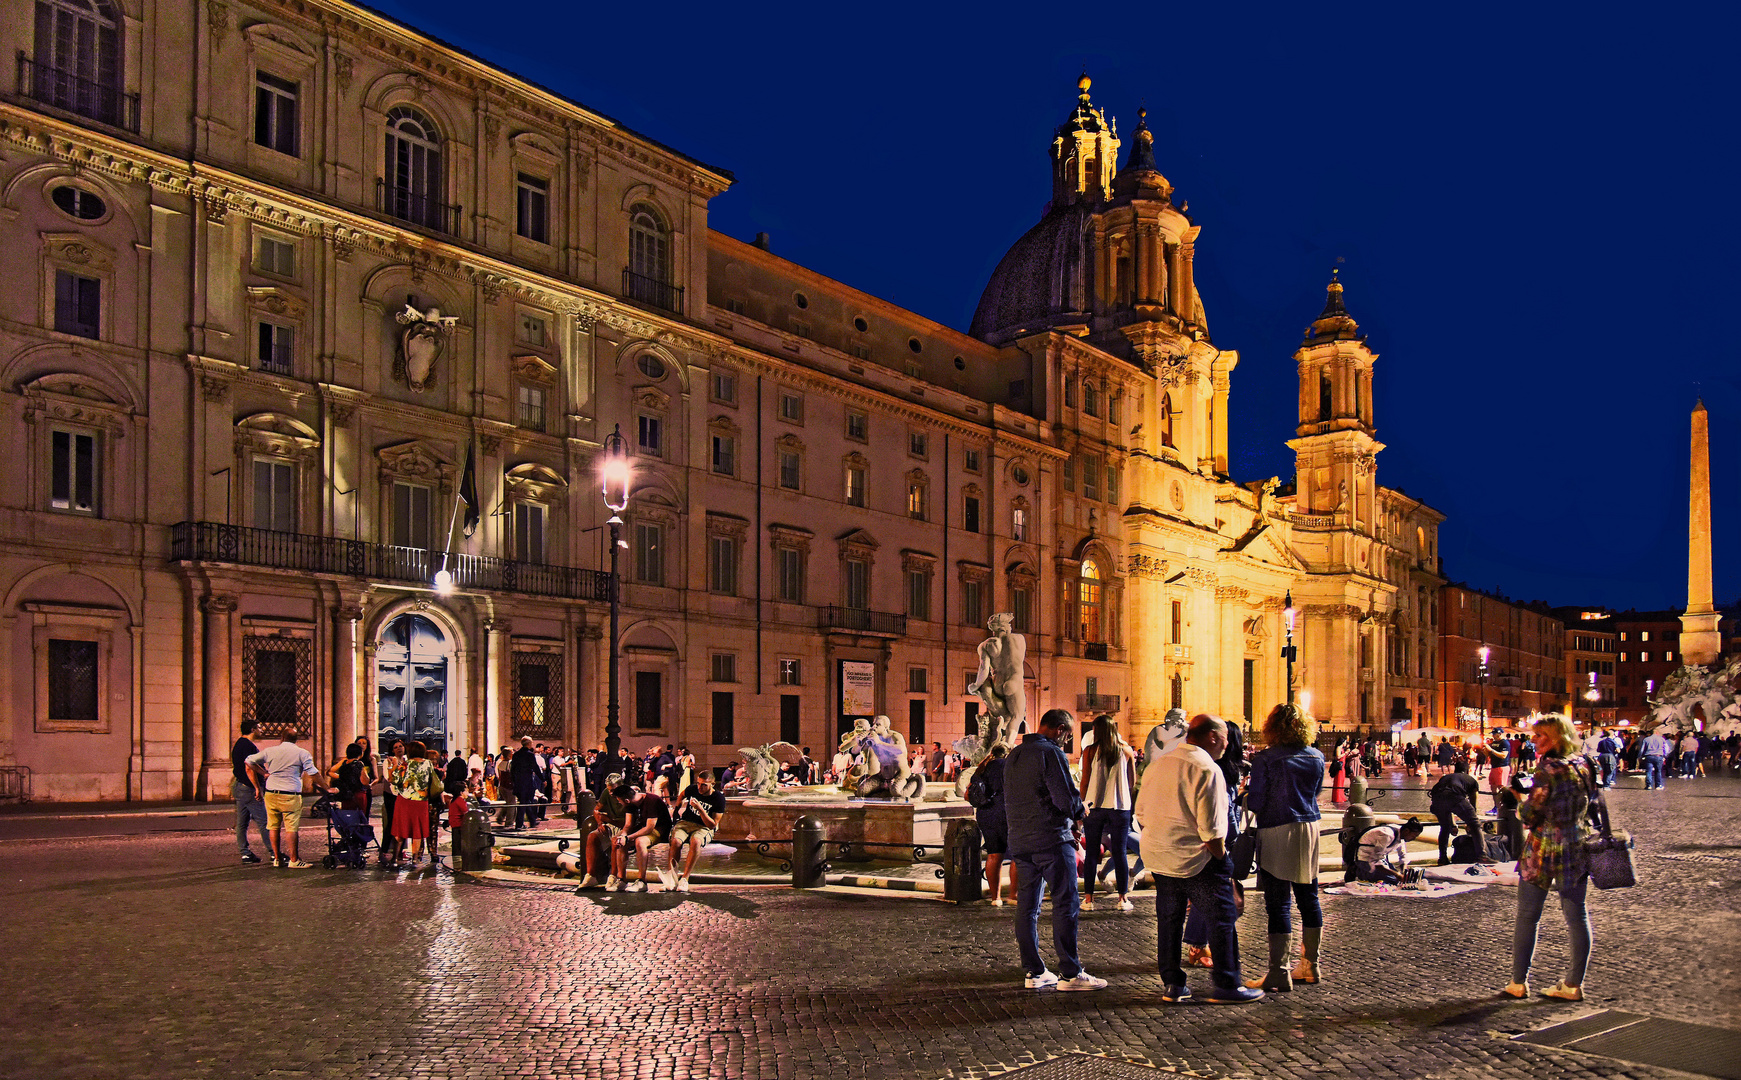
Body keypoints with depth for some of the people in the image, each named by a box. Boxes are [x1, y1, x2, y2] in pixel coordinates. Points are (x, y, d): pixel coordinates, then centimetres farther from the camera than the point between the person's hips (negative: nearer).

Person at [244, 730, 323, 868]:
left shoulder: (270, 751, 9)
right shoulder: (302, 753, 0)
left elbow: (248, 761, 15)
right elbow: (313, 774, -4)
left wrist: (264, 773, 22)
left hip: (271, 793, 4)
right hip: (291, 795, -4)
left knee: (273, 826, 12)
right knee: (291, 828, -3)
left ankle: (277, 858, 18)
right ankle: (294, 860, -2)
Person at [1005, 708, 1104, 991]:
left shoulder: (1013, 756, 15)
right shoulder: (1051, 753, -12)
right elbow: (1067, 799, -17)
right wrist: (1080, 809, 3)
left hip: (1019, 841, 8)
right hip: (1052, 841, -8)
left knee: (1027, 907, 9)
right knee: (1065, 905, -2)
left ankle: (1033, 972, 13)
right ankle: (1070, 973, -1)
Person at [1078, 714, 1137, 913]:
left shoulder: (1090, 752, -1)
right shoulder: (1126, 750, 3)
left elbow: (1084, 783, 0)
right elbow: (1132, 782, 7)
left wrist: (1081, 804, 11)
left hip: (1094, 806, -1)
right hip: (1120, 806, 1)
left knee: (1092, 853, 5)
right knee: (1119, 853, 6)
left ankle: (1088, 898, 7)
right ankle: (1123, 899, 6)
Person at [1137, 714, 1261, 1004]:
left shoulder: (1158, 765, 10)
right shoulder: (1207, 769, -15)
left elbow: (1141, 813, 14)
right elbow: (1210, 828, -18)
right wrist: (1221, 857, -7)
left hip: (1157, 857, 8)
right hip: (1195, 860, -8)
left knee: (1168, 922, 14)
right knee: (1222, 919, 4)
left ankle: (1172, 985, 19)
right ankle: (1226, 986, 7)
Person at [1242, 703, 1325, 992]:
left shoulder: (1265, 759, -12)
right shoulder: (1316, 757, 4)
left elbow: (1255, 802, -11)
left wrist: (1248, 794, 10)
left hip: (1277, 832, -5)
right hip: (1309, 829, 6)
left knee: (1279, 903, -3)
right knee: (1308, 898, 14)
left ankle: (1279, 973, -2)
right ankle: (1310, 965, 24)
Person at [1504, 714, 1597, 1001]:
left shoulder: (1548, 769, -18)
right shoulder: (1584, 765, 2)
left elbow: (1530, 815, -17)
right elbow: (1587, 803, 15)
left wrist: (1521, 806, 2)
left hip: (1544, 850, -6)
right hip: (1577, 848, 6)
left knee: (1527, 918, 5)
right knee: (1577, 917, 9)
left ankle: (1518, 983, 11)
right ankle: (1574, 984, 13)